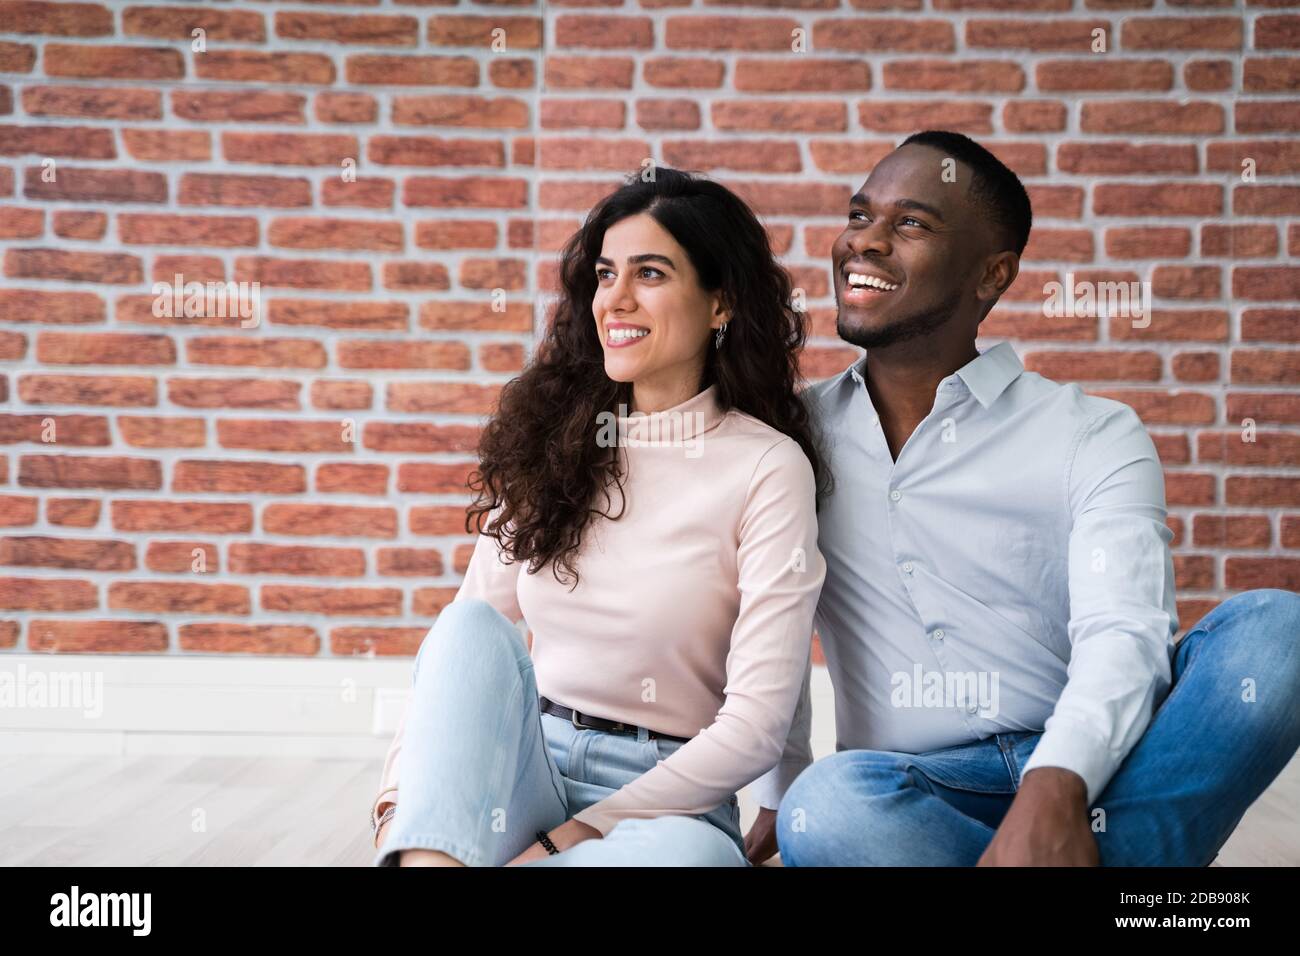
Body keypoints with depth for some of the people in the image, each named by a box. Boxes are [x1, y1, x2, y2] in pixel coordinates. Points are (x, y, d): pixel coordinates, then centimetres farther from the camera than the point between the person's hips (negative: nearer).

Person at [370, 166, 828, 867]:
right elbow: (465, 637, 8)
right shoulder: (551, 440, 9)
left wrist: (565, 837, -16)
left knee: (695, 854, -38)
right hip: (515, 777, 4)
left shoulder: (767, 468, -6)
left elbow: (754, 724, -12)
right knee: (470, 626, -25)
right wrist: (399, 795, -9)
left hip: (665, 800, -3)